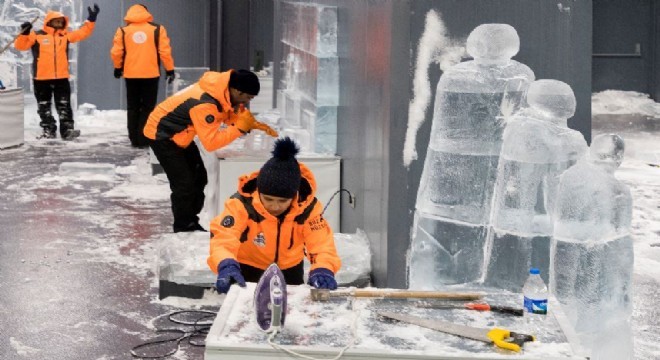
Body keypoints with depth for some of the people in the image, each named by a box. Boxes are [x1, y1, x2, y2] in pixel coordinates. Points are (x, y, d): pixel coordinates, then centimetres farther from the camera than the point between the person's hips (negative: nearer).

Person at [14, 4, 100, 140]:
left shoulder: (65, 36, 11)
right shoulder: (37, 35, 0)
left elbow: (82, 33, 10)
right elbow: (20, 46, -3)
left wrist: (91, 20, 1)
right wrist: (24, 33, -18)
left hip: (61, 77, 2)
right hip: (41, 78, -2)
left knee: (64, 105, 0)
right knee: (44, 106, 6)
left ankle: (67, 129, 1)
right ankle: (49, 130, 15)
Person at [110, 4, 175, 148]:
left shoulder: (123, 31, 0)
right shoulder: (157, 29, -2)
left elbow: (116, 52, 0)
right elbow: (165, 51, -5)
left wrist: (118, 67, 18)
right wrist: (170, 70, 5)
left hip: (131, 74, 1)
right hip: (151, 74, -1)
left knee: (132, 108, 12)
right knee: (148, 107, 6)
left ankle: (134, 139, 11)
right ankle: (143, 139, -2)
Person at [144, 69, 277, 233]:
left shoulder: (224, 89, -12)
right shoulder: (204, 105, -37)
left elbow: (233, 113, 5)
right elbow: (210, 142, -35)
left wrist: (255, 124, -11)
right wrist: (239, 128, -32)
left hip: (180, 135, 10)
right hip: (162, 135, -10)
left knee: (199, 177, 11)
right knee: (184, 183, -12)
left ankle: (190, 224, 20)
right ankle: (183, 228, 3)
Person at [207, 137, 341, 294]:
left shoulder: (307, 206, -26)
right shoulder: (242, 203, -33)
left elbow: (322, 243, -30)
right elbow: (223, 237, -43)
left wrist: (322, 269, -52)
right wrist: (226, 266, -64)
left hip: (289, 269, 2)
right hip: (248, 268, -2)